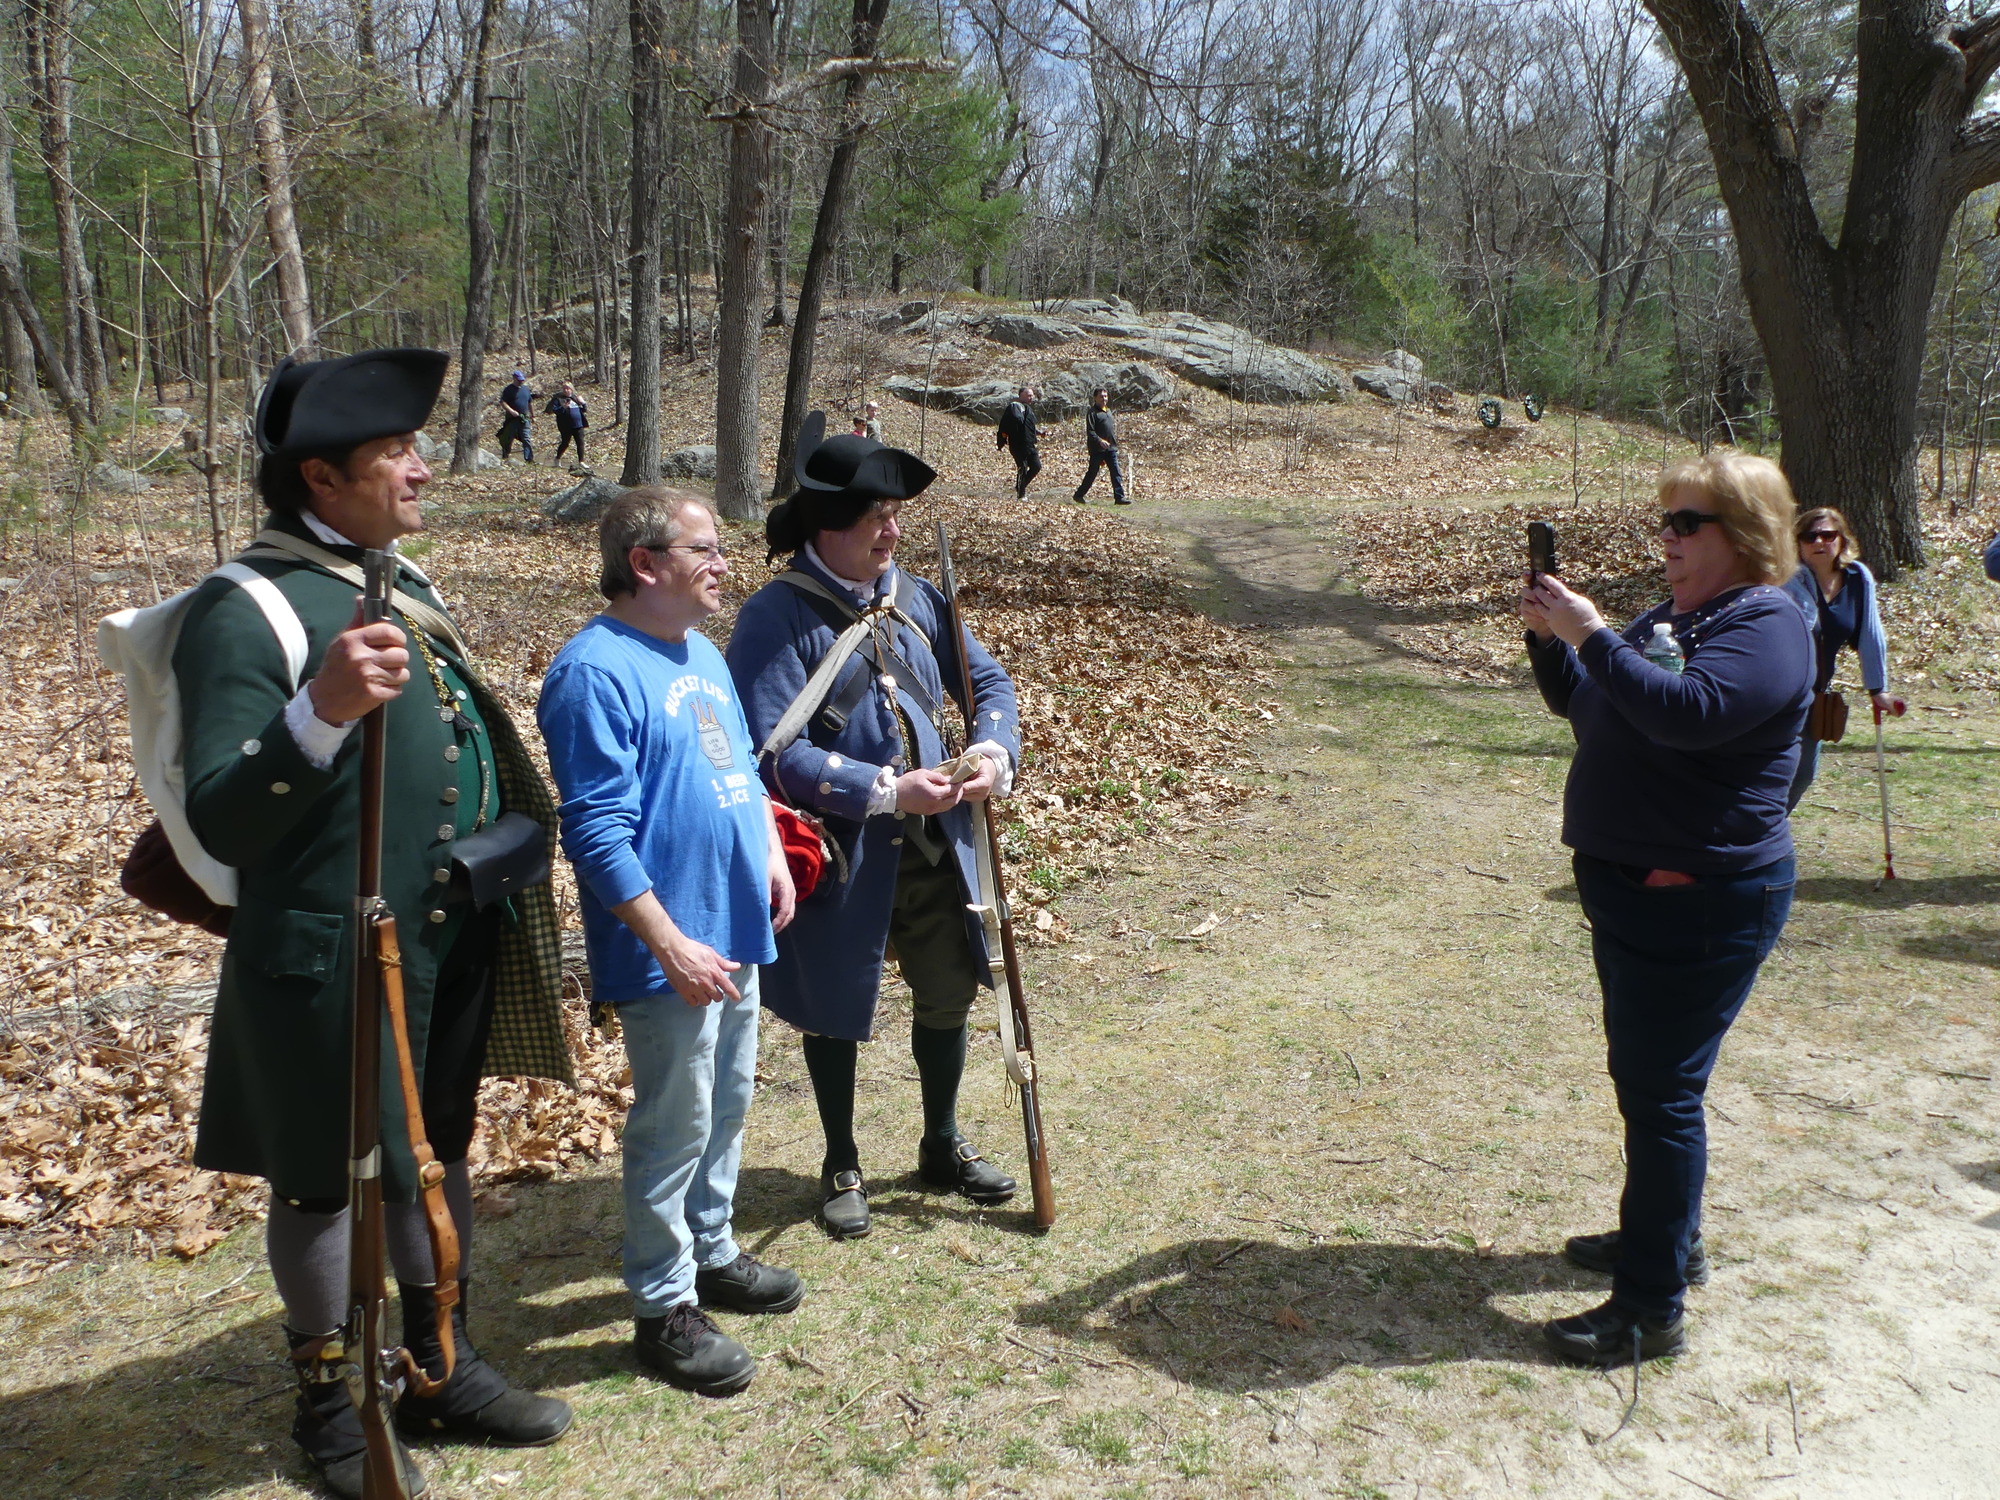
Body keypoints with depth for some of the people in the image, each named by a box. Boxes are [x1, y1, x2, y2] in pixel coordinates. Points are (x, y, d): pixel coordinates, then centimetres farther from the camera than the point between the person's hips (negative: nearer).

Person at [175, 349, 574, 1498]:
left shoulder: (405, 584, 8)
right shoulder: (244, 611, -17)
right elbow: (222, 825, -24)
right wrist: (321, 711, -39)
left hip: (456, 946, 8)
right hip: (333, 960, -7)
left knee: (440, 1152, 20)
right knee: (327, 1180, 11)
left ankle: (442, 1366, 39)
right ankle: (328, 1404, 33)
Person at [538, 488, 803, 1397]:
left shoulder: (701, 654, 11)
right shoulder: (597, 672, -19)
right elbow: (598, 833, -23)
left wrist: (771, 853, 10)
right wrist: (671, 945, -24)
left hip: (736, 931, 9)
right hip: (672, 953, -9)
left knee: (728, 1102, 20)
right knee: (674, 1126, 3)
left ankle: (711, 1252, 38)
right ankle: (666, 1309, 18)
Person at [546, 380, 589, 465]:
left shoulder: (576, 397, 13)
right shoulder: (558, 398, 0)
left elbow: (585, 410, 15)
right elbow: (554, 410, -10)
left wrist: (583, 403, -5)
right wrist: (563, 407, -25)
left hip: (578, 425, 4)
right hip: (566, 426, -4)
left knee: (580, 443, -1)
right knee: (565, 443, 5)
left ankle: (581, 461, 3)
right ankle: (557, 459, 24)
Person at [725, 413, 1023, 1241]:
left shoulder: (914, 598, 2)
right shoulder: (777, 617, -17)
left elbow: (987, 679, 10)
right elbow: (771, 750, -24)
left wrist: (997, 750, -11)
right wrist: (885, 791, -27)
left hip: (933, 845, 6)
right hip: (840, 855, -5)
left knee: (949, 993, 17)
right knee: (836, 1011, 13)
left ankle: (943, 1145, 41)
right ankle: (841, 1167, 35)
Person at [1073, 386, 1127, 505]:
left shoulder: (1108, 411, 17)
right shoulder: (1093, 412, -8)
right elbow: (1090, 431, -16)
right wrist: (1100, 441, -29)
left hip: (1110, 448, 7)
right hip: (1097, 449, -7)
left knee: (1116, 473, -2)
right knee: (1092, 473, 2)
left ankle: (1119, 497, -4)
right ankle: (1078, 495, 15)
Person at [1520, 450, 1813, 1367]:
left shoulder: (1766, 625, -14)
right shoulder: (1669, 617, 13)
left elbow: (1691, 711, -32)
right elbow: (1580, 703, 17)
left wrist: (1592, 635, -29)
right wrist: (1549, 636, 0)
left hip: (1704, 902, -10)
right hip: (1628, 884, 10)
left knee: (1661, 1092, -6)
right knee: (1644, 1078, 20)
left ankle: (1652, 1309, 2)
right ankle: (1666, 1237, 37)